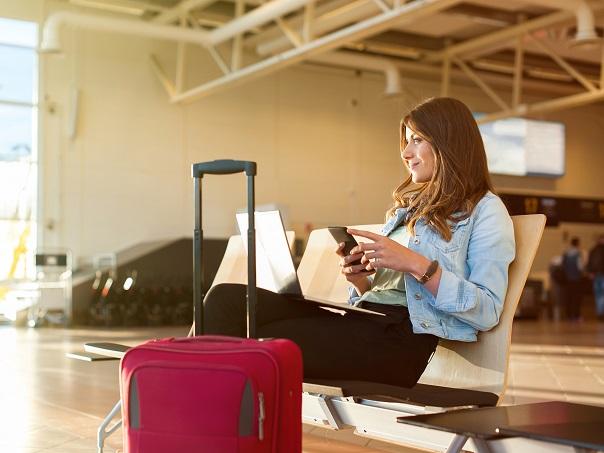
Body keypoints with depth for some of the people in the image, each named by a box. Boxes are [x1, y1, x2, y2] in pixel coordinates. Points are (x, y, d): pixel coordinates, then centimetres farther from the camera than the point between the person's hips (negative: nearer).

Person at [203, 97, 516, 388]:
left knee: (268, 342, -28)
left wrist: (416, 265, -15)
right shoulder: (410, 206, 29)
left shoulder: (485, 211, 5)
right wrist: (361, 279, 2)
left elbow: (488, 311, -8)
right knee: (227, 299, -13)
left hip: (408, 338, -7)